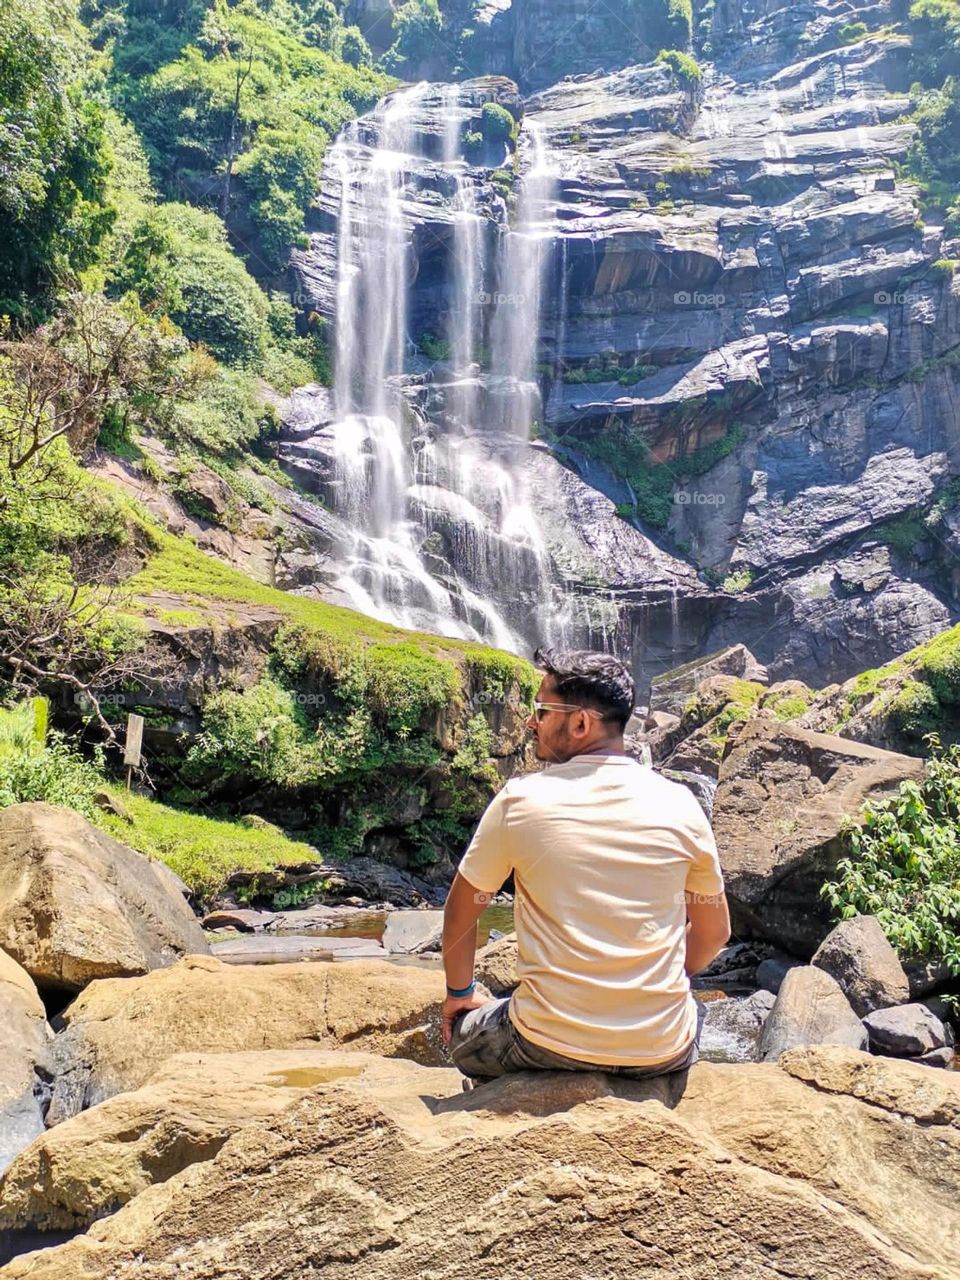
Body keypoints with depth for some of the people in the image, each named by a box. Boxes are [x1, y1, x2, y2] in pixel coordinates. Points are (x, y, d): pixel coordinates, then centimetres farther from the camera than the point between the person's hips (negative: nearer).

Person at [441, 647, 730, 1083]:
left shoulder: (520, 801, -10)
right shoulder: (679, 804, -5)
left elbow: (459, 914, 3)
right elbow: (714, 933, 8)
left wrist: (459, 993, 20)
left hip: (551, 1044, -1)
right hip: (663, 1053, 2)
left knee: (464, 1035, 29)